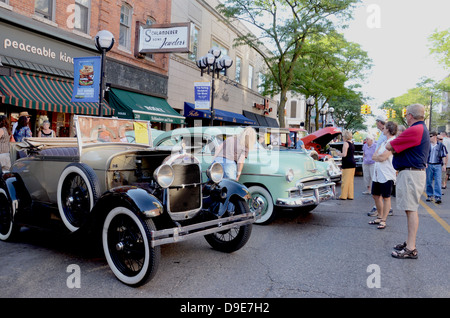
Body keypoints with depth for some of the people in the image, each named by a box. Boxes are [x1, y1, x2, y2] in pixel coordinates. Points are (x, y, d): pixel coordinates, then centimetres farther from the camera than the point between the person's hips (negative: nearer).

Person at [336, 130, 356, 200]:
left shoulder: (346, 143, -12)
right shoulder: (352, 143, 15)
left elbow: (344, 154, -19)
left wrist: (339, 153, -1)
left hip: (347, 164, -9)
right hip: (353, 163, 9)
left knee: (345, 180, -5)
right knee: (350, 180, 11)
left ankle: (343, 196, -3)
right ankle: (350, 196, 14)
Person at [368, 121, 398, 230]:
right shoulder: (384, 142, 17)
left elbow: (382, 157, -20)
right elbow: (374, 156, 12)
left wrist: (376, 157, -1)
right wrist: (379, 157, -8)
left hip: (387, 175, -9)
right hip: (377, 174, 9)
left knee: (386, 197, 0)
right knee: (376, 195, 14)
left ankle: (383, 220, 7)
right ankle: (380, 217, 27)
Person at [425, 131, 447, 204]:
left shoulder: (441, 145, 4)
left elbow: (444, 156, 6)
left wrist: (444, 164, 0)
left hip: (438, 165, -2)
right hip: (429, 165, 2)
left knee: (438, 181, -8)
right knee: (429, 181, 6)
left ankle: (437, 197, -9)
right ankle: (429, 195, 17)